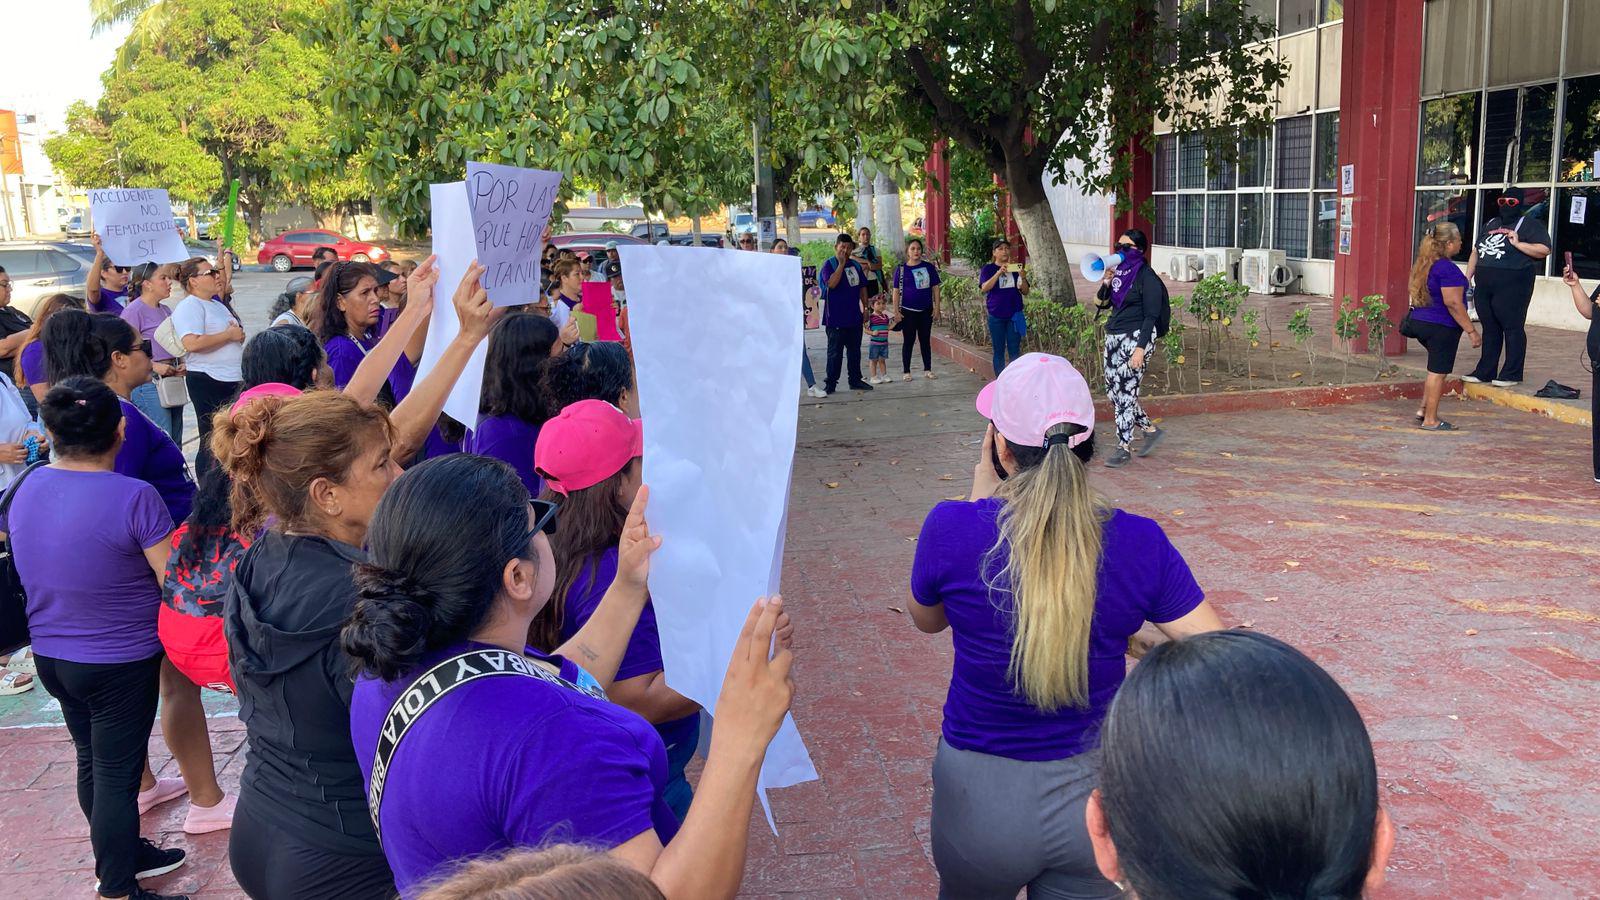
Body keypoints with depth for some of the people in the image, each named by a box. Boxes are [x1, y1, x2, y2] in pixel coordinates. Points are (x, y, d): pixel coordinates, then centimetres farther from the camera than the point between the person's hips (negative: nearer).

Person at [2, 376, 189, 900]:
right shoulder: (135, 498, -24)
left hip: (50, 656, 7)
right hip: (122, 661, -7)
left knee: (91, 759, 22)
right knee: (118, 772, 6)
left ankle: (124, 853, 41)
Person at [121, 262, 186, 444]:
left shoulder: (166, 311, 16)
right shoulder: (134, 310, -9)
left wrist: (182, 364, 8)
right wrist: (154, 366, -20)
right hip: (149, 383, -8)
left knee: (176, 442, 10)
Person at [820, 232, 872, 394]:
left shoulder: (855, 265, 12)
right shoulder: (829, 264, -7)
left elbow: (862, 287, 19)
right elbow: (831, 283, -24)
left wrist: (865, 308, 14)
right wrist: (841, 263, -21)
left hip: (854, 317, 6)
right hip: (836, 318, -6)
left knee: (854, 350, 12)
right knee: (835, 351, -2)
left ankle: (855, 380, 22)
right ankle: (830, 382, 5)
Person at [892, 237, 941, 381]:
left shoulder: (929, 267, 3)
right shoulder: (901, 269, -1)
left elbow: (935, 288, 7)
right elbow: (896, 291, 0)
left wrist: (937, 307, 2)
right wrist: (896, 310, -5)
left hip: (926, 310, 2)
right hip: (908, 310, -2)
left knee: (925, 340, 8)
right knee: (909, 340, 2)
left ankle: (927, 369, 17)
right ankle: (906, 372, 8)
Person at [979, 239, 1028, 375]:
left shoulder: (1016, 268, 8)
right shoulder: (988, 268, 1)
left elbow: (1025, 291, 6)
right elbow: (984, 288, -16)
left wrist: (1023, 278, -15)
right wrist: (999, 273, -28)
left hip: (1014, 315, 2)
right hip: (996, 316, -2)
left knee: (1014, 351, 0)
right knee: (999, 351, 3)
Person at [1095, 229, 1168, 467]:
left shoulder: (1146, 276, -10)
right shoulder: (1119, 271, 11)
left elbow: (1151, 316, -12)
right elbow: (1103, 303, 16)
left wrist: (1140, 348, -19)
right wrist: (1106, 282, -2)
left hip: (1136, 337, -8)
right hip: (1114, 336, 8)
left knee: (1125, 392, -6)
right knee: (1113, 390, 9)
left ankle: (1124, 448, 2)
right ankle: (1150, 429, 25)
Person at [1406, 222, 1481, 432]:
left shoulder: (1424, 264, 11)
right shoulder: (1447, 269, -18)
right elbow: (1453, 303, -21)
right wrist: (1472, 330, -17)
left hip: (1420, 322, 9)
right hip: (1442, 327, -9)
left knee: (1437, 369, 21)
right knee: (1438, 372, -1)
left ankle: (1423, 410, 20)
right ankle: (1430, 420, 5)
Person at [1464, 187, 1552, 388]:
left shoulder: (1529, 224, 0)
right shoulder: (1491, 224, 21)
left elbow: (1544, 250, -11)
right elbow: (1476, 251, 25)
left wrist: (1518, 243, -19)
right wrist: (1467, 277, 18)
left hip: (1512, 285, -7)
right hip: (1485, 285, 7)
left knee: (1512, 328, -3)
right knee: (1490, 329, 11)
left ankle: (1512, 374, 0)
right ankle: (1485, 371, 17)